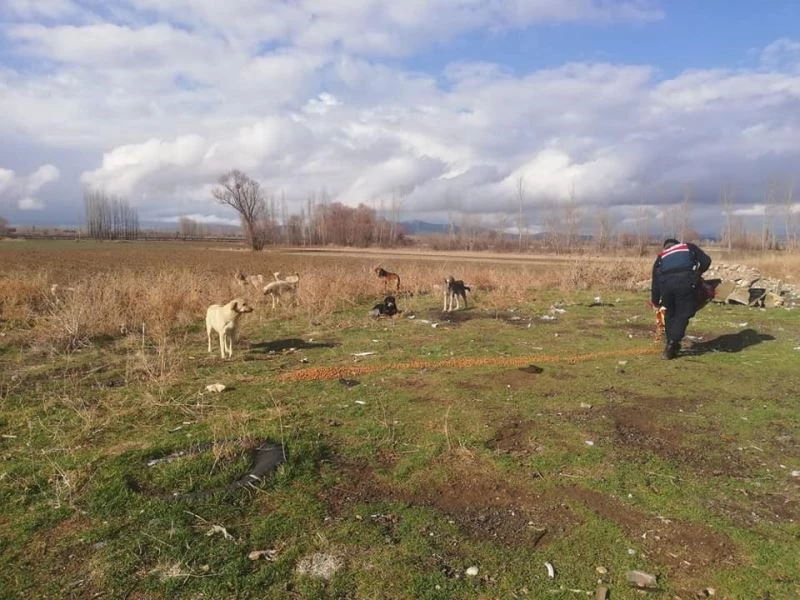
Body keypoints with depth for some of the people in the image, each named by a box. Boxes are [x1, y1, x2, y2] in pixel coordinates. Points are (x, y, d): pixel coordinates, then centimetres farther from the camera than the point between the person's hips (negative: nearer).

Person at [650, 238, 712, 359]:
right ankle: (672, 344, -5)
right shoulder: (689, 247, 30)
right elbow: (706, 261, 19)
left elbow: (655, 280, 25)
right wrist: (698, 273, 37)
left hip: (665, 283, 2)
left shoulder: (661, 256, 31)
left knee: (670, 314, 19)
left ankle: (671, 344, 22)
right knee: (683, 314, 6)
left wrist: (655, 300, 31)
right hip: (684, 281, -2)